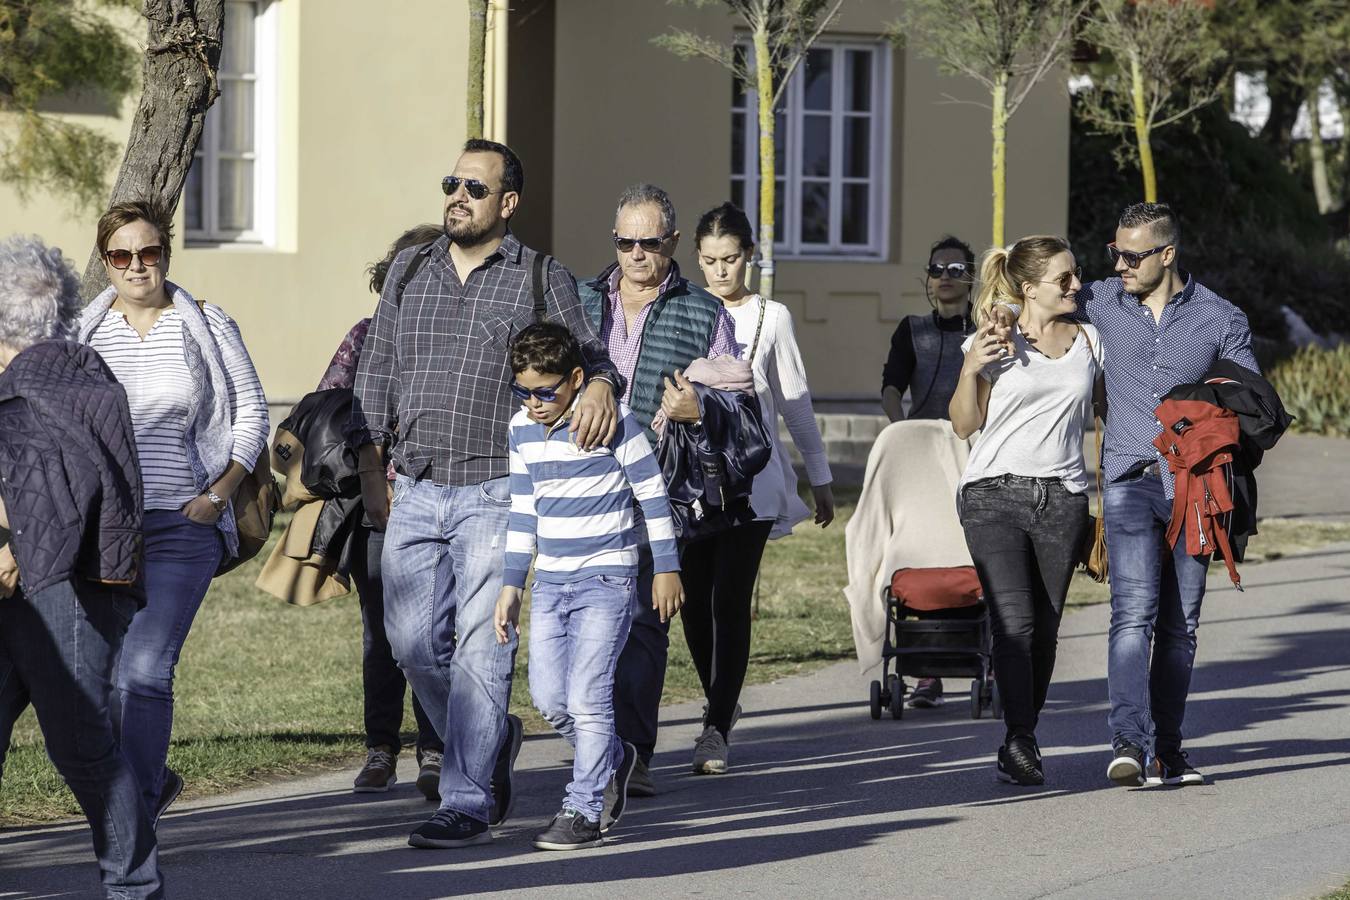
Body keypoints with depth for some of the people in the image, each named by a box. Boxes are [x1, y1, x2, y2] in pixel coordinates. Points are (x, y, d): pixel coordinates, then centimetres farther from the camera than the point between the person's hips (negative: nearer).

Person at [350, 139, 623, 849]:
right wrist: (371, 470, 10)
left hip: (496, 491, -4)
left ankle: (468, 802, -3)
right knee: (412, 640, 2)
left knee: (479, 647, -7)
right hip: (415, 491, 4)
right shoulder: (408, 272, 13)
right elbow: (376, 373, 16)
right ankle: (489, 741, 26)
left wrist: (600, 386, -17)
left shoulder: (543, 281, 3)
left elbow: (587, 357, 8)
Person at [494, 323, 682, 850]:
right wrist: (511, 584, 11)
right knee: (547, 696, 2)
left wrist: (666, 568, -4)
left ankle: (583, 811, -6)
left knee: (587, 696, -12)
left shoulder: (612, 422, -11)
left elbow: (652, 494, -5)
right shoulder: (522, 430, 5)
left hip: (606, 577, -6)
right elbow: (523, 511, 13)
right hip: (550, 580, 6)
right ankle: (614, 757, 27)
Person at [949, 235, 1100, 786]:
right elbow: (965, 426, 3)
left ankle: (1021, 741, 13)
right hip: (995, 493, -3)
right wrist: (970, 370, -13)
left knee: (1045, 627, 3)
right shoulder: (996, 342, 1)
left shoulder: (1090, 341, 10)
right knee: (1014, 622, -14)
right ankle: (1020, 742, -18)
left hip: (1063, 498, 3)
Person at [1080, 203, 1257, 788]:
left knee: (1180, 624, 5)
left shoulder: (1220, 319, 3)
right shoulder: (1102, 303, 6)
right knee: (1134, 611, -17)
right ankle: (1130, 742, -27)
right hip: (1129, 480, -1)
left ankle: (1166, 750, 14)